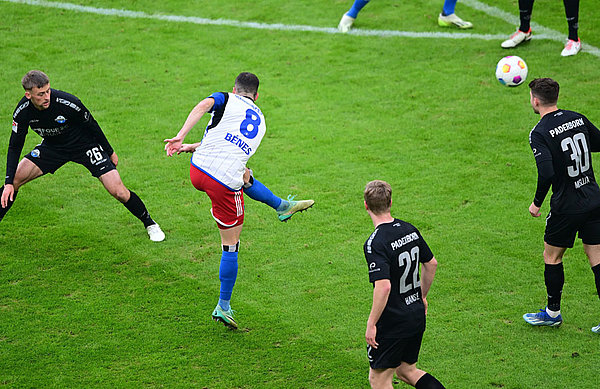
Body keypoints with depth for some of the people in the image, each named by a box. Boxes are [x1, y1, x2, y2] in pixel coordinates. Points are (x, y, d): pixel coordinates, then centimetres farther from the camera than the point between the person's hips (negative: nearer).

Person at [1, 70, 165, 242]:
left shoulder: (69, 103, -33)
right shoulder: (22, 111, -23)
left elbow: (92, 125, -15)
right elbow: (14, 147, -11)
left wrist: (110, 152, -2)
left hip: (85, 144, -3)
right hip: (52, 147, 3)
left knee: (118, 192, -13)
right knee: (14, 179, -9)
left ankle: (150, 224, 11)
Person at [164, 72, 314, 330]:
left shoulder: (226, 99, 7)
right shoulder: (260, 121, 19)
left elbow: (203, 106, -16)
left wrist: (180, 137, -22)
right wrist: (191, 147, 26)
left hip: (198, 171, 1)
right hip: (226, 185, -1)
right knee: (230, 246, 10)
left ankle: (281, 205, 55)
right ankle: (223, 306, 12)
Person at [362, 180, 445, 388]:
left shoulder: (375, 243, -22)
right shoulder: (410, 229, 1)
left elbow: (383, 286, -30)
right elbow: (431, 264, 13)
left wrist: (371, 324, -21)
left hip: (392, 324, -7)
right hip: (417, 316, 7)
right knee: (406, 371, 22)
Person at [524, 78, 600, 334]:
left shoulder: (539, 133, -15)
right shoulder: (578, 118, 3)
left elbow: (546, 174, -25)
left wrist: (537, 202, -10)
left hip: (566, 206, -5)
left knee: (552, 256, 14)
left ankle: (553, 313, 25)